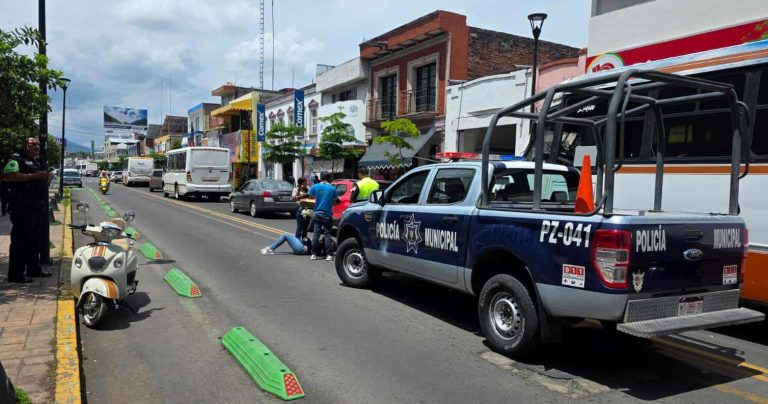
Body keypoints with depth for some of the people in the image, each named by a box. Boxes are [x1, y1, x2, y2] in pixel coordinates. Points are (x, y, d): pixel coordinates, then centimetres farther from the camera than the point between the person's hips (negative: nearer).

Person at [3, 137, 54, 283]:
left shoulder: (37, 162, 22)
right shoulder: (16, 159, -6)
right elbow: (9, 175, -23)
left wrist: (47, 178, 12)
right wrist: (33, 176, -24)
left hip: (37, 206, 9)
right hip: (23, 206, -9)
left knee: (35, 239, 15)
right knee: (21, 239, -8)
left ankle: (33, 268, 25)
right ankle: (15, 274, -5)